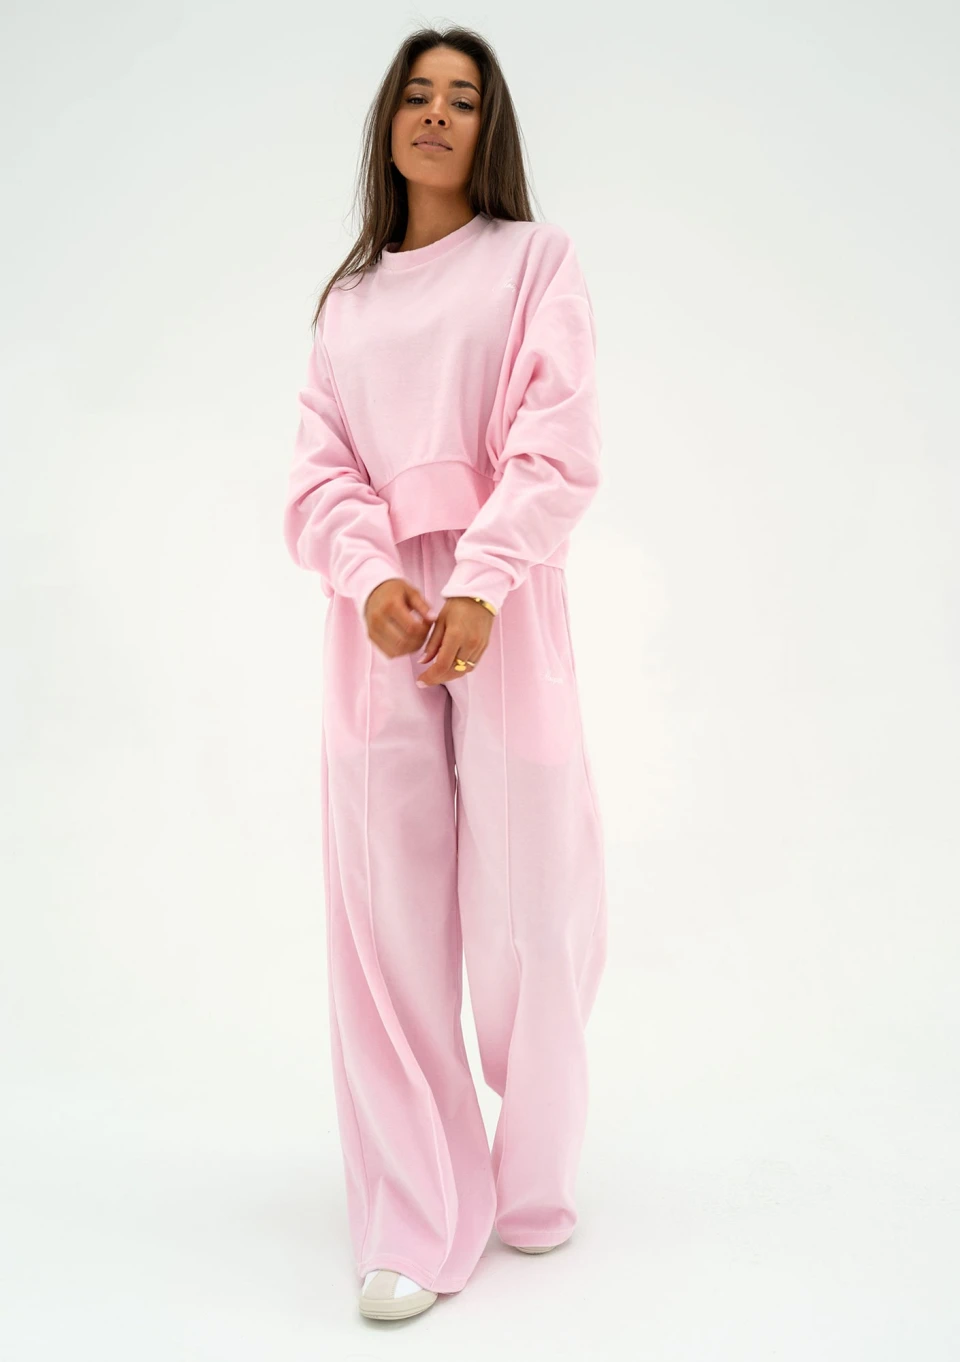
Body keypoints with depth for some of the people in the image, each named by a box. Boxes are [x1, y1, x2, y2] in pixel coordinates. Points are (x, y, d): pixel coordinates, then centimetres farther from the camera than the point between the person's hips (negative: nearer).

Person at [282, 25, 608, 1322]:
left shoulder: (535, 258, 9)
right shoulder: (348, 296, 19)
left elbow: (559, 445, -4)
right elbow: (320, 468, 7)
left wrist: (479, 583, -19)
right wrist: (370, 577, -13)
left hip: (503, 604, -2)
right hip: (377, 616, 3)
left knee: (528, 897, 0)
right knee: (390, 916, 0)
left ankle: (535, 1175, 25)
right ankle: (421, 1224, 9)